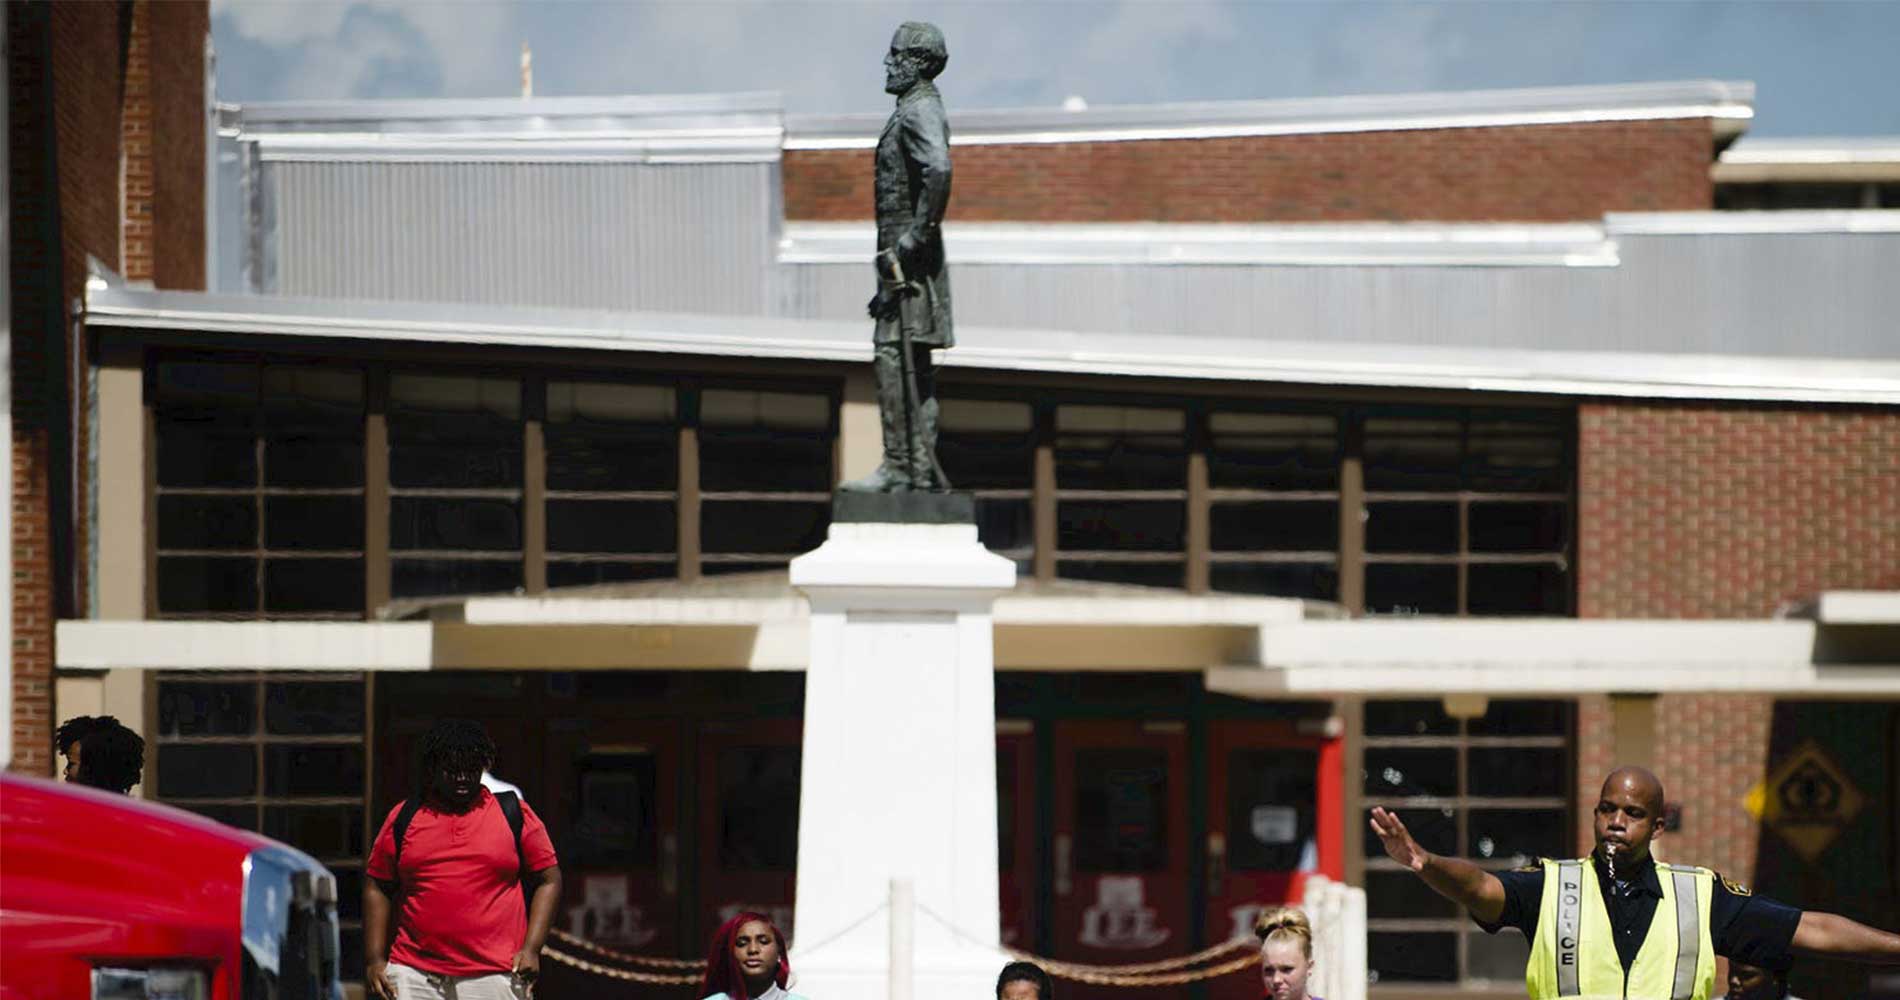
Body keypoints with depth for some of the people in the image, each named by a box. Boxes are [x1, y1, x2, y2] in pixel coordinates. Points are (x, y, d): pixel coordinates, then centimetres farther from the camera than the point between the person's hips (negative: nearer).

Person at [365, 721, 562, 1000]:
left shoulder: (514, 814, 9)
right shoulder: (404, 817, 11)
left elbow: (548, 880, 10)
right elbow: (377, 887, 16)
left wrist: (532, 949, -1)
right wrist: (373, 960, 7)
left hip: (494, 975, -1)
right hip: (415, 974, 1)